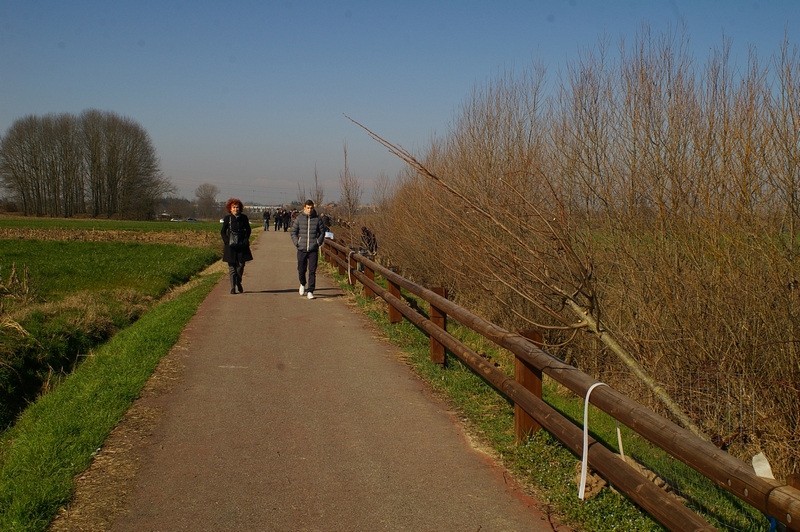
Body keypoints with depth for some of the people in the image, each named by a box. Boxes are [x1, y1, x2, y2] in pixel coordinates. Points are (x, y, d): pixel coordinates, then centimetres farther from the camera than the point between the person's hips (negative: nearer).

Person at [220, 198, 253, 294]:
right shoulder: (227, 218, -1)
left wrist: (246, 240, 2)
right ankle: (233, 287, 2)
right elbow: (222, 232, 7)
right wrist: (226, 241, -5)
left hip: (242, 245, 1)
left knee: (241, 264, 2)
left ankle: (238, 282, 27)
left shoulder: (244, 218, 1)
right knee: (232, 266, -1)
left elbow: (248, 230, 14)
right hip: (231, 245, -1)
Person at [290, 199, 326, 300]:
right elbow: (293, 232, 8)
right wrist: (297, 243, -2)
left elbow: (322, 232, 12)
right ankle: (303, 284, 39)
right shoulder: (299, 218, 1)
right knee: (301, 270, 10)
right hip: (301, 249, 1)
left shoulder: (317, 219, 2)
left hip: (313, 250, -1)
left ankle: (310, 291, 0)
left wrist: (318, 243, 1)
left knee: (312, 271, -5)